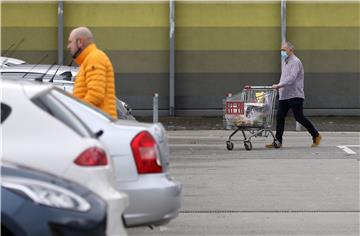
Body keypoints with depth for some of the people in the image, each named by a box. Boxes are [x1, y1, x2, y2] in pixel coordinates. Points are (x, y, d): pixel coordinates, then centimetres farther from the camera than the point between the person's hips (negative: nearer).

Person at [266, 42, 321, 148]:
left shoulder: (295, 62, -12)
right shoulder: (285, 62, 18)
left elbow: (291, 78, -25)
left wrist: (279, 85, -31)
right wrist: (279, 87, 14)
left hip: (295, 95, -9)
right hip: (284, 95, 9)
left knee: (299, 118, -4)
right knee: (279, 117, -1)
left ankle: (316, 136, 12)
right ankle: (277, 141, 0)